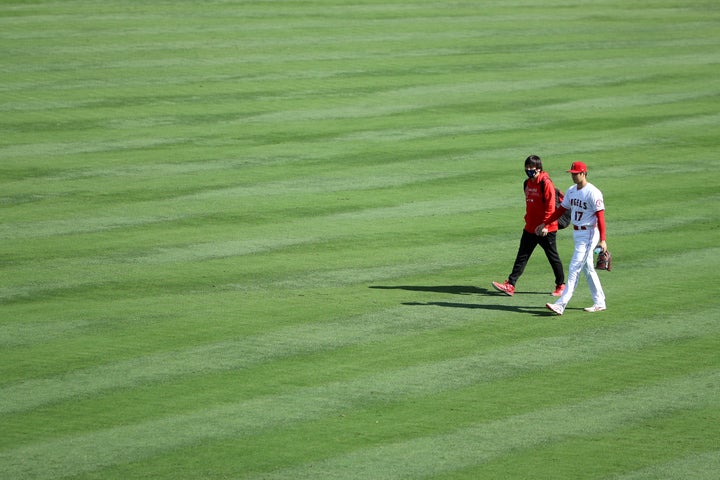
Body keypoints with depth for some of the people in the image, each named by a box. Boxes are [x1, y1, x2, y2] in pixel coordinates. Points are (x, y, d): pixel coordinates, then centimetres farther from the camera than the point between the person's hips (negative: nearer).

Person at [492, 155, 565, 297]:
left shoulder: (546, 183, -15)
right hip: (530, 228, 8)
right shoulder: (528, 183, 10)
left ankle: (560, 285, 20)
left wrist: (545, 225, -21)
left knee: (553, 257, 6)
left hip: (546, 230, -8)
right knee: (522, 256, 2)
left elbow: (550, 206, -19)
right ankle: (510, 285, -1)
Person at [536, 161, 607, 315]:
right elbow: (561, 209, 18)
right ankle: (599, 303, 22)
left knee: (574, 269, -11)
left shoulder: (593, 193, -16)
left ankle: (561, 304, -13)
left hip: (588, 234, -9)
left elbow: (600, 216, -20)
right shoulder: (571, 191, 9)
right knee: (587, 269, 13)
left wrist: (602, 240, -26)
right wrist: (546, 224, 13)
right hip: (577, 233, 9)